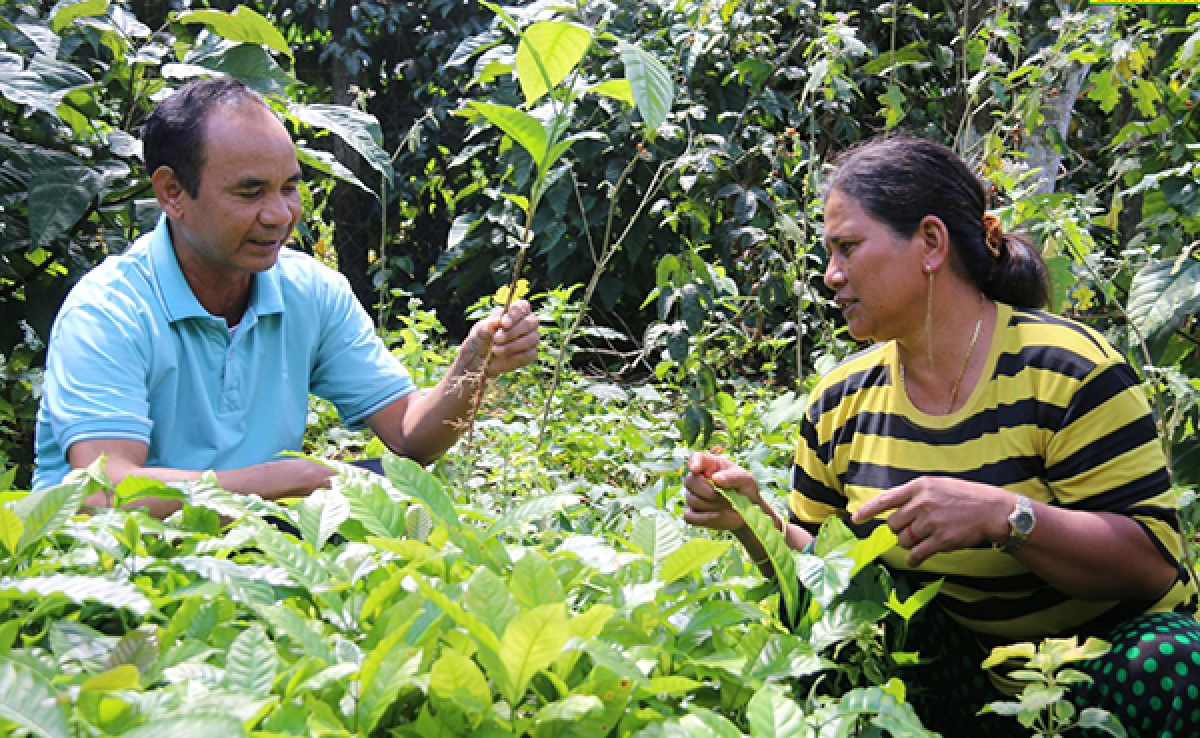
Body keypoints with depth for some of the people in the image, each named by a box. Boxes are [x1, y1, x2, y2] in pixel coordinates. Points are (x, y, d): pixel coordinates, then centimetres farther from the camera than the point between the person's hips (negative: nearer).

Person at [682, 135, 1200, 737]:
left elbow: (1152, 563, -20)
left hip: (1109, 645, -3)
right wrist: (755, 519, -14)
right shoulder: (841, 400, 1)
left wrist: (1003, 515, -34)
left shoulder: (1066, 369, -16)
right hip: (961, 656, 4)